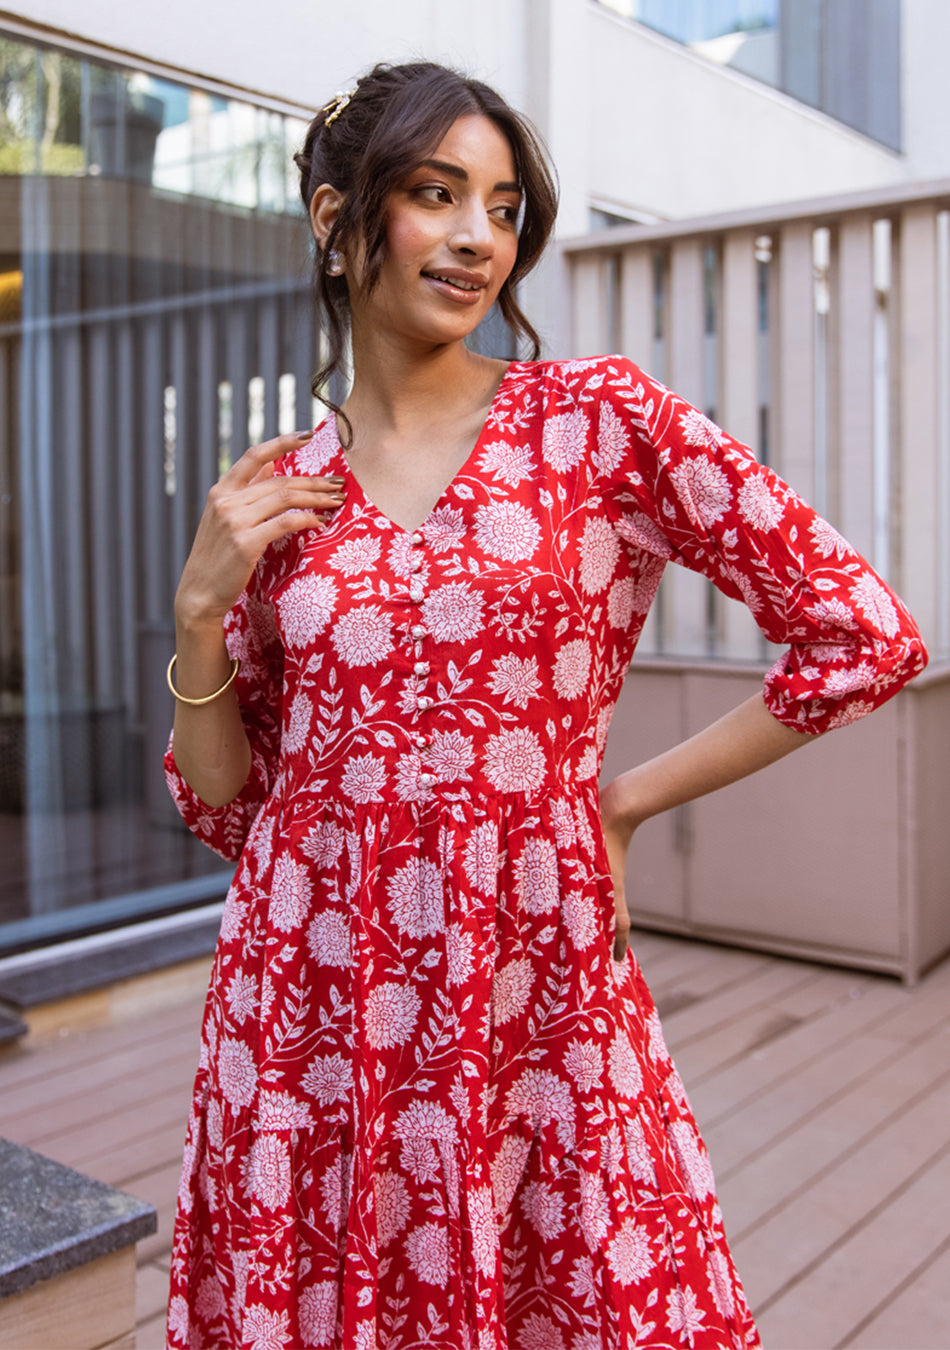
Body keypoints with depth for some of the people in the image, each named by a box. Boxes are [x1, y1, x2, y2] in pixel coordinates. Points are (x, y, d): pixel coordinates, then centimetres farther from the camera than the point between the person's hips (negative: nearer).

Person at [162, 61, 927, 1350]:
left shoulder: (603, 418, -6)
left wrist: (626, 798, -3)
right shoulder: (276, 492, 4)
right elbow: (225, 809, 8)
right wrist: (201, 607, -7)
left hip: (532, 1011, -2)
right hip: (302, 1019, 3)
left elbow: (868, 638, -6)